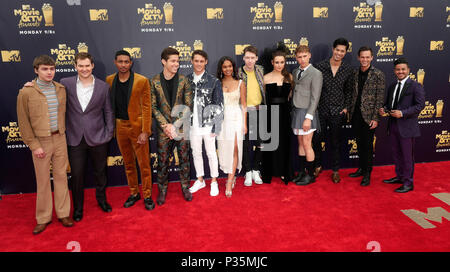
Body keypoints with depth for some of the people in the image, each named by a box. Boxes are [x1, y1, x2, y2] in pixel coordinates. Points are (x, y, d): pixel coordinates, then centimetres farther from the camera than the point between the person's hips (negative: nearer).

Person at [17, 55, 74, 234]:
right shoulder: (26, 92, -7)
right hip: (40, 141, -3)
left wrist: (62, 133, 5)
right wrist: (34, 145, -10)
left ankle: (63, 213, 23)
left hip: (60, 139, 3)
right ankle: (43, 218, 21)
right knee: (43, 181, 6)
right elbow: (23, 122, -6)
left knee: (61, 176, 10)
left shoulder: (61, 89, 4)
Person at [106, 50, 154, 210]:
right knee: (128, 163, 15)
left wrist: (145, 131, -14)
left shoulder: (142, 81, -7)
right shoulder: (109, 80, 6)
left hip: (137, 126, -4)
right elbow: (109, 105, 11)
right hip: (120, 127, 4)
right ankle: (134, 193, 30)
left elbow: (146, 107, -9)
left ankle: (147, 195, 18)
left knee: (144, 164, 3)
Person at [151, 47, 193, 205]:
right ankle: (162, 189, 25)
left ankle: (185, 187, 28)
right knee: (162, 160, 7)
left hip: (181, 127, 1)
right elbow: (153, 106, -1)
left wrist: (175, 125, -11)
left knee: (184, 158, 10)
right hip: (163, 128, 0)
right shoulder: (154, 82, -2)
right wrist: (165, 125, -12)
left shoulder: (183, 81, -1)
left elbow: (188, 106, -3)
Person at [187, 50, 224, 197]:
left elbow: (218, 105, -5)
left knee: (211, 153, 8)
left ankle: (214, 182, 24)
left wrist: (216, 127, -10)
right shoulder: (187, 80, 4)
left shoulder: (213, 81, -6)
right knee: (196, 153, 14)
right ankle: (200, 180, 32)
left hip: (208, 124, -3)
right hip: (193, 124, 3)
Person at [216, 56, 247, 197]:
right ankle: (232, 176, 23)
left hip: (236, 118, -2)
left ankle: (229, 183, -6)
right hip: (222, 118, 2)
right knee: (224, 148, 4)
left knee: (234, 148, -9)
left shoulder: (240, 83, 4)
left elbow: (244, 105, 5)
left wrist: (245, 123, 0)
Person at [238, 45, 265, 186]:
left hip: (260, 110, 3)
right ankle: (248, 172, 14)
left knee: (260, 142, 6)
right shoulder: (238, 73, -2)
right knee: (247, 143, 2)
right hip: (246, 111, -3)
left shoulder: (260, 70, 7)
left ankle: (256, 170, 20)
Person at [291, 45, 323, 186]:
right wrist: (293, 110, 5)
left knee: (307, 144, -2)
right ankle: (301, 172, 22)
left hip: (307, 112, -6)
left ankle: (310, 175, 11)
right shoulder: (295, 72, 13)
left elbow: (315, 98, -13)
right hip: (296, 111, 6)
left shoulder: (316, 73, -8)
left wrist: (308, 117, -18)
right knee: (300, 144, 12)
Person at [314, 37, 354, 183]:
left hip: (337, 111, 1)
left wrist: (346, 107, 1)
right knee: (317, 138, 6)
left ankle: (335, 171, 21)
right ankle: (317, 165, 27)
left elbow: (348, 91, 10)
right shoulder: (320, 66, -2)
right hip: (320, 110, -1)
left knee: (335, 142, 9)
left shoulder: (348, 70, 3)